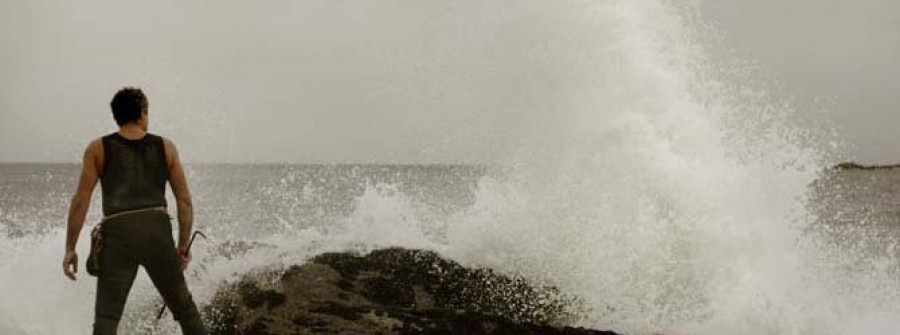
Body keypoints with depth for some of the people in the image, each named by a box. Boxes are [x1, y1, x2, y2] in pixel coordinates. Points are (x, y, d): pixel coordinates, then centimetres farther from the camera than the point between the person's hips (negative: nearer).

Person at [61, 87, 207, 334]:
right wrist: (183, 245, 17)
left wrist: (70, 249, 5)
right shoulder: (165, 147, 11)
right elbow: (184, 200, 9)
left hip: (117, 236, -1)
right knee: (185, 309, 16)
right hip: (158, 231, 1)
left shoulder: (98, 149, 7)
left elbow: (81, 200, 1)